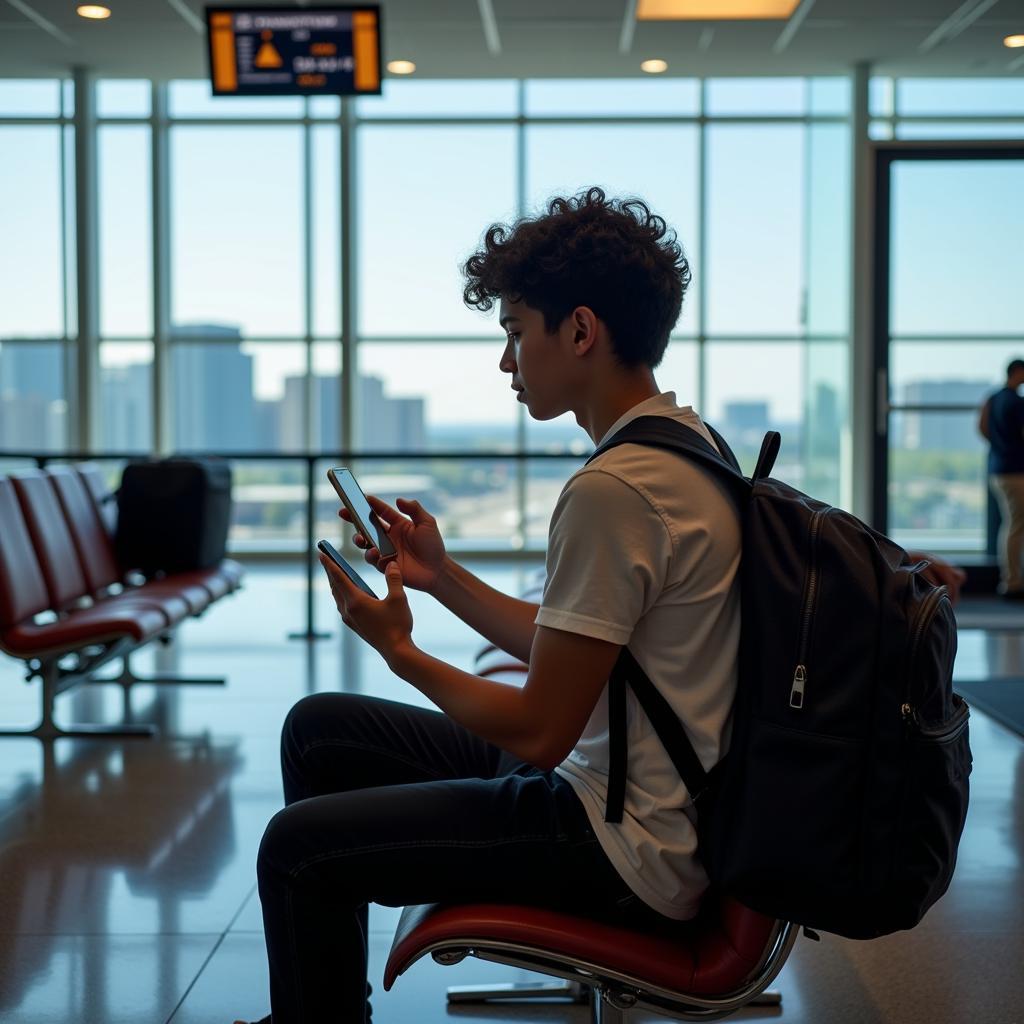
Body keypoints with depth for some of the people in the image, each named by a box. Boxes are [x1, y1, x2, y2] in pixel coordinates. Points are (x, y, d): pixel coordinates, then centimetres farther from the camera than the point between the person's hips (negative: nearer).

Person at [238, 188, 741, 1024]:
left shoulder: (613, 490, -25)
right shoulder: (683, 445, 6)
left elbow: (540, 729, -21)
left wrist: (400, 650, -7)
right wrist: (441, 574, 8)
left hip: (632, 858, -10)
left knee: (298, 848, -9)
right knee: (319, 730, 17)